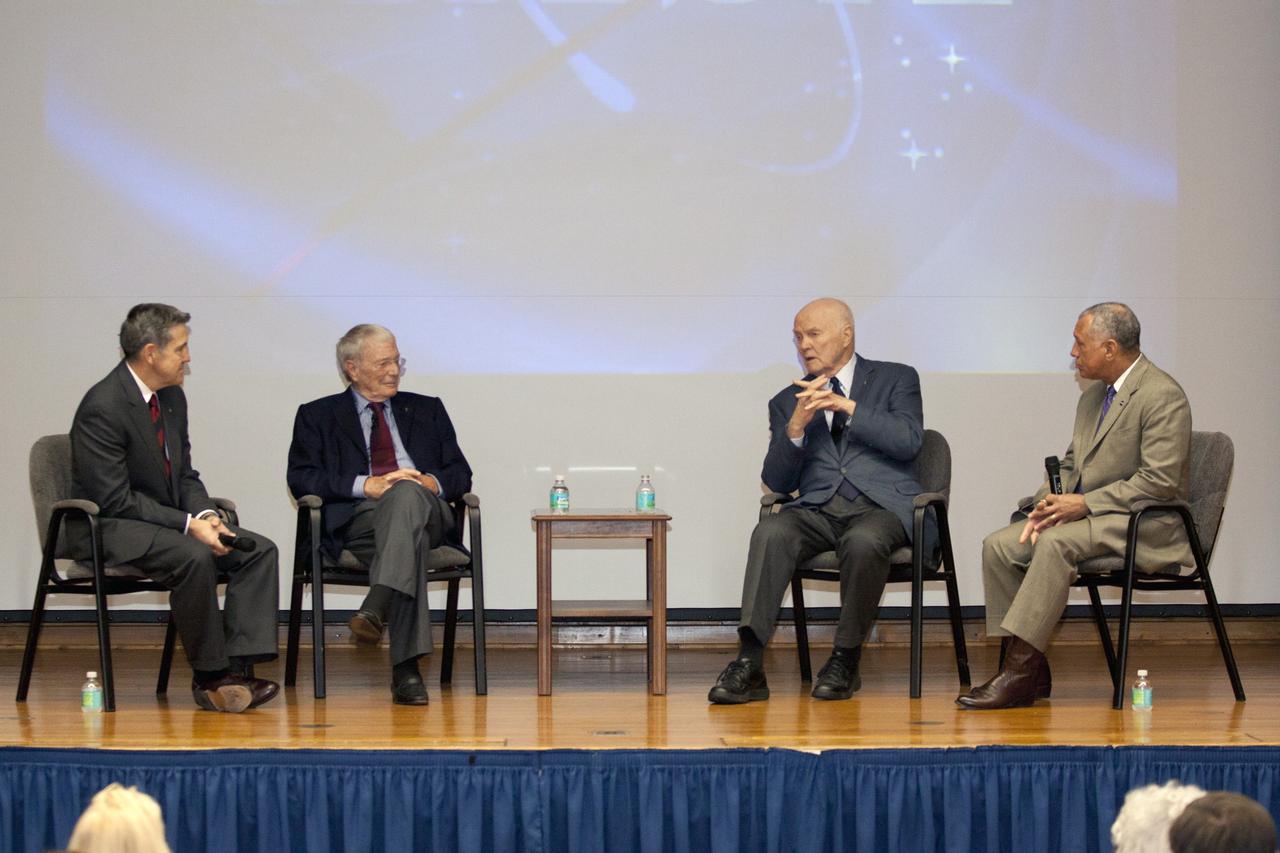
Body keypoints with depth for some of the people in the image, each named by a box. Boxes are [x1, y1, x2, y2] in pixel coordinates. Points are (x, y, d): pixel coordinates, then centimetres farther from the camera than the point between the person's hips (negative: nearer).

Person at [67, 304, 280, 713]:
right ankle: (210, 677, -20)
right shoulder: (102, 408, -19)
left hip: (165, 521, 9)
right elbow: (114, 499, -22)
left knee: (259, 550, -9)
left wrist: (206, 515, -9)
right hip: (109, 528, -9)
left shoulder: (172, 397, 7)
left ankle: (237, 667, -17)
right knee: (194, 557, -34)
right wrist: (188, 524, -24)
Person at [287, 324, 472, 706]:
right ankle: (406, 668, -50)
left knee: (406, 493, -39)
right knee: (411, 541, -39)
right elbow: (301, 477, 4)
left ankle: (377, 606, -57)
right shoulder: (318, 416, 20)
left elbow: (460, 473, 20)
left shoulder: (427, 410, 28)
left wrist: (434, 483, -6)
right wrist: (364, 485, -11)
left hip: (426, 510, 2)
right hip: (358, 517, -2)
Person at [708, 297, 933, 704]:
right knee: (770, 533, -30)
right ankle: (749, 664, -37)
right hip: (817, 510, 3)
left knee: (864, 542, -38)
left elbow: (909, 441, -4)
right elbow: (777, 482, 11)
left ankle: (845, 662, -21)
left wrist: (847, 407, -9)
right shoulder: (787, 402, 20)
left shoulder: (895, 379, 13)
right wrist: (796, 428, -6)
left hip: (882, 507, -3)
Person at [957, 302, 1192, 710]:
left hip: (1146, 524, -9)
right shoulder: (1093, 397, 16)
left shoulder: (1163, 396, -13)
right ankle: (1028, 672, -11)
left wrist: (1085, 503, -20)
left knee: (1056, 543, -34)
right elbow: (1070, 464, 21)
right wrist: (1047, 504, -1)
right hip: (1084, 515, 9)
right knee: (999, 546, -10)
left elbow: (1159, 481, -20)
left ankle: (1021, 671, -31)